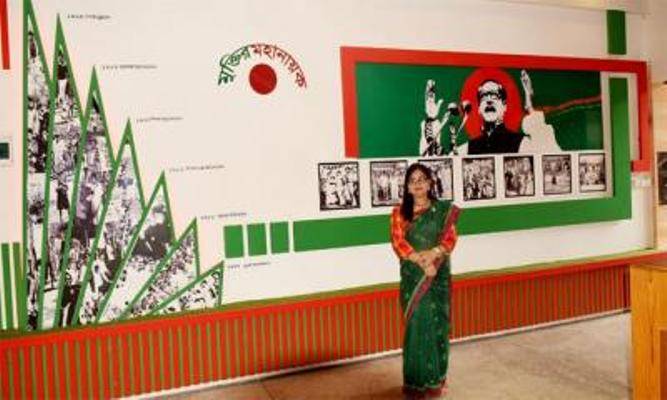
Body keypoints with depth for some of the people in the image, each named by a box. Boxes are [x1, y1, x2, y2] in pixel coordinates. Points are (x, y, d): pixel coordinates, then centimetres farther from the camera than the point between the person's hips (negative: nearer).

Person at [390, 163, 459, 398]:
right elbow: (398, 242, -7)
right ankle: (416, 380, 10)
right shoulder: (399, 212, 3)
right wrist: (421, 261, -18)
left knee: (437, 324, 5)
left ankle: (436, 377, 19)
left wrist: (432, 254, -20)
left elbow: (450, 239, -3)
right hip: (412, 276, -1)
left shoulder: (443, 209, 5)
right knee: (417, 325, -1)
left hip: (438, 275, 1)